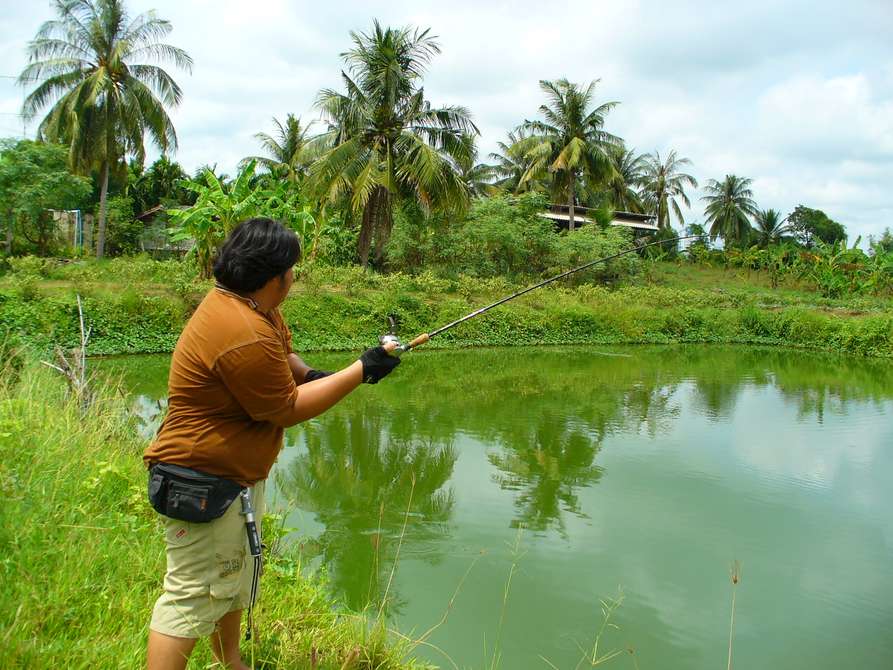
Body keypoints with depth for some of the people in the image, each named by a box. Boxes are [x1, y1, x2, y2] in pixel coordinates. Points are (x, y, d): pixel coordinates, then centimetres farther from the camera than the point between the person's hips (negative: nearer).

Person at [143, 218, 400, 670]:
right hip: (204, 481, -11)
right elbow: (286, 411, -21)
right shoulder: (244, 336, -29)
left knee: (232, 579, 23)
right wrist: (361, 371, -17)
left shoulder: (246, 304, 2)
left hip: (237, 475, 11)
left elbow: (280, 351, 20)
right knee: (193, 596, -2)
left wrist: (308, 375, -3)